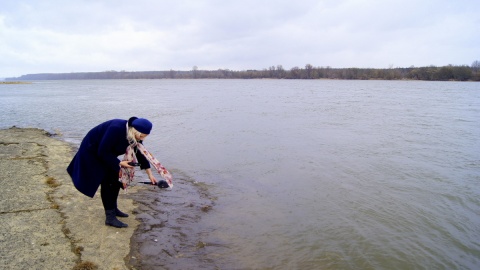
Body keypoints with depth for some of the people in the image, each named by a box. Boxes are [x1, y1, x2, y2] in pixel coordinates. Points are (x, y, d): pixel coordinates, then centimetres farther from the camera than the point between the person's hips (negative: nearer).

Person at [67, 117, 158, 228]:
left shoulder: (135, 136, -12)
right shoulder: (116, 129, -36)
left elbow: (140, 154, -1)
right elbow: (102, 152, -31)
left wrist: (150, 175, -1)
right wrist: (119, 163, -27)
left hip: (106, 153, 8)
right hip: (92, 152, -8)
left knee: (116, 179, 7)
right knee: (106, 182, -11)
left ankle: (113, 209, 25)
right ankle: (110, 217, -6)